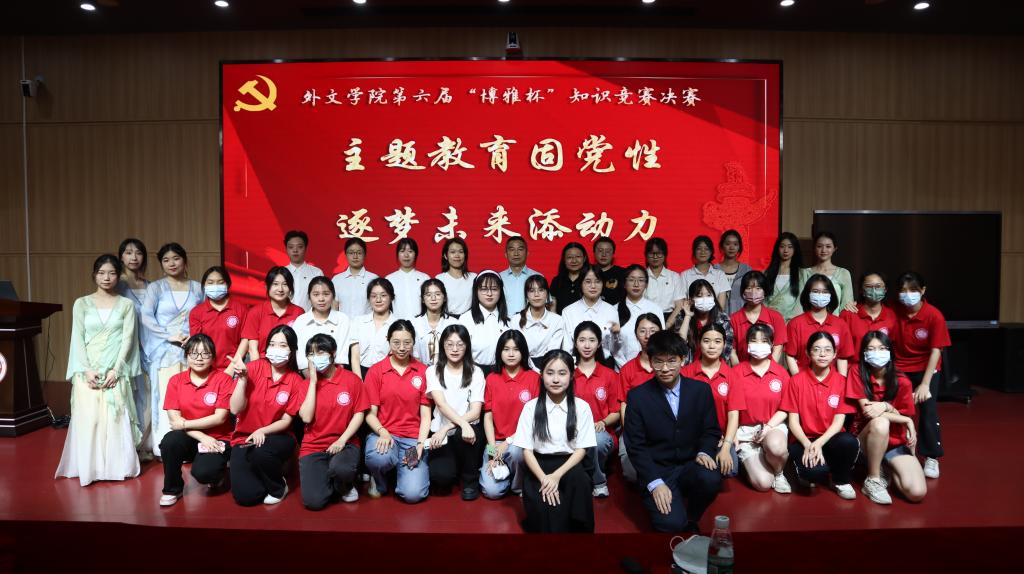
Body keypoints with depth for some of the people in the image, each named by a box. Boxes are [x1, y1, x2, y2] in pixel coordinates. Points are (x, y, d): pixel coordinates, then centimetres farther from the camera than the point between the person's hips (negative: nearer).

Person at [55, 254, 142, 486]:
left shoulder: (126, 305, 5)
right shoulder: (81, 303, 7)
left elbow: (128, 339, 0)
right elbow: (77, 339, 2)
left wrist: (115, 370, -11)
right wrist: (86, 370, -10)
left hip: (116, 372, -1)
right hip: (87, 371, 1)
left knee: (116, 419, -2)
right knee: (88, 419, -2)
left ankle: (117, 466, 8)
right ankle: (89, 467, 9)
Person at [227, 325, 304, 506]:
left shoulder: (296, 381, -5)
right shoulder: (253, 368, -8)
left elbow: (286, 421, -4)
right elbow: (235, 409, -12)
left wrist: (263, 431, -22)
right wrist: (242, 378, -22)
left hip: (276, 437, 0)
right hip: (244, 438, 0)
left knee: (261, 452, -37)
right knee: (245, 496, -19)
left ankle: (278, 487, -4)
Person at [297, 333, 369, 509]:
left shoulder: (352, 379, -1)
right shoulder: (308, 383, 3)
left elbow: (359, 414, -3)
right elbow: (306, 417, -10)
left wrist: (342, 440, -16)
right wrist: (313, 381, -11)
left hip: (344, 443, -1)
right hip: (313, 446, 1)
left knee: (340, 469, -36)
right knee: (313, 501, -18)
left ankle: (345, 487, 2)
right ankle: (329, 481, 18)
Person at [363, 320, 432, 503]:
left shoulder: (423, 371, 5)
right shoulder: (375, 371, 2)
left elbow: (425, 414, 4)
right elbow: (370, 413, 0)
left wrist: (420, 444, -9)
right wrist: (382, 432, -19)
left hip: (413, 438, 1)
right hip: (383, 434, 0)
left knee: (413, 494, -19)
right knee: (378, 458, -37)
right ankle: (379, 480, 2)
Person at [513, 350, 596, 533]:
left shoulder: (581, 407, 0)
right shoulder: (531, 407, -1)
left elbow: (581, 449, -1)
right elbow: (527, 450, -1)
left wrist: (557, 475, -16)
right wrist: (544, 478, -18)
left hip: (569, 465, 1)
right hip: (539, 465, -1)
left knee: (579, 480, -33)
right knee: (541, 504, -30)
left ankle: (576, 528, -12)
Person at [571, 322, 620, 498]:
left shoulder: (610, 376, 8)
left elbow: (616, 412, 9)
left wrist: (603, 422, -12)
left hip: (602, 433, 1)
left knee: (598, 439, -37)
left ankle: (597, 480, -6)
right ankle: (599, 481, -8)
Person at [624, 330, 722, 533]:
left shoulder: (701, 390, 3)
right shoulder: (637, 397, -4)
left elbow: (711, 430, 9)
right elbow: (636, 446, -5)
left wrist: (704, 452, -13)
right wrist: (655, 483, -15)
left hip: (690, 467, 3)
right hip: (656, 471, -2)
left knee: (711, 479, -30)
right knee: (671, 523, -24)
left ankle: (690, 520, 1)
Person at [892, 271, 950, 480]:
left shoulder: (934, 316, -19)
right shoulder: (894, 311, -12)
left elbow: (936, 351, -17)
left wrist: (925, 384, -20)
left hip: (927, 368, -2)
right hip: (900, 368, 2)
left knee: (928, 410, -13)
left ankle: (932, 457, 2)